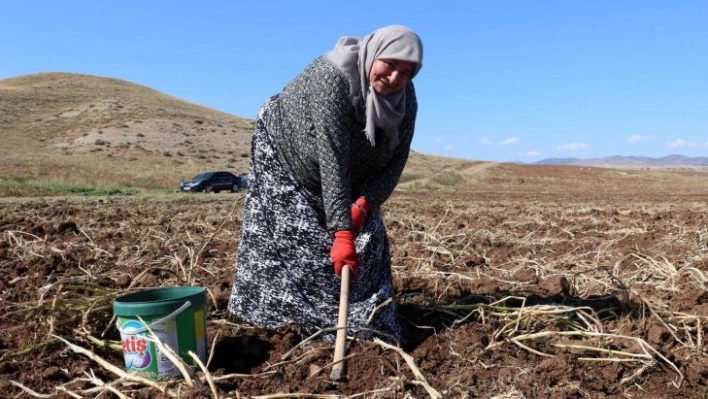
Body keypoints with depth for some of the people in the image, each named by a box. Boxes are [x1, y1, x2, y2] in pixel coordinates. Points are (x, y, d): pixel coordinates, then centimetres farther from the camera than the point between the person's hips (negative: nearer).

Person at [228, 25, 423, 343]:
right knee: (289, 239, -5)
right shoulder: (332, 77, -38)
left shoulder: (406, 99, -19)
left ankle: (365, 323, 10)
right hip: (284, 156, -5)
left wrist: (365, 202, -33)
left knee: (367, 238, 0)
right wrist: (341, 231, -47)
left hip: (349, 176, 6)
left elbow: (395, 162, -16)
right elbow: (331, 158, -44)